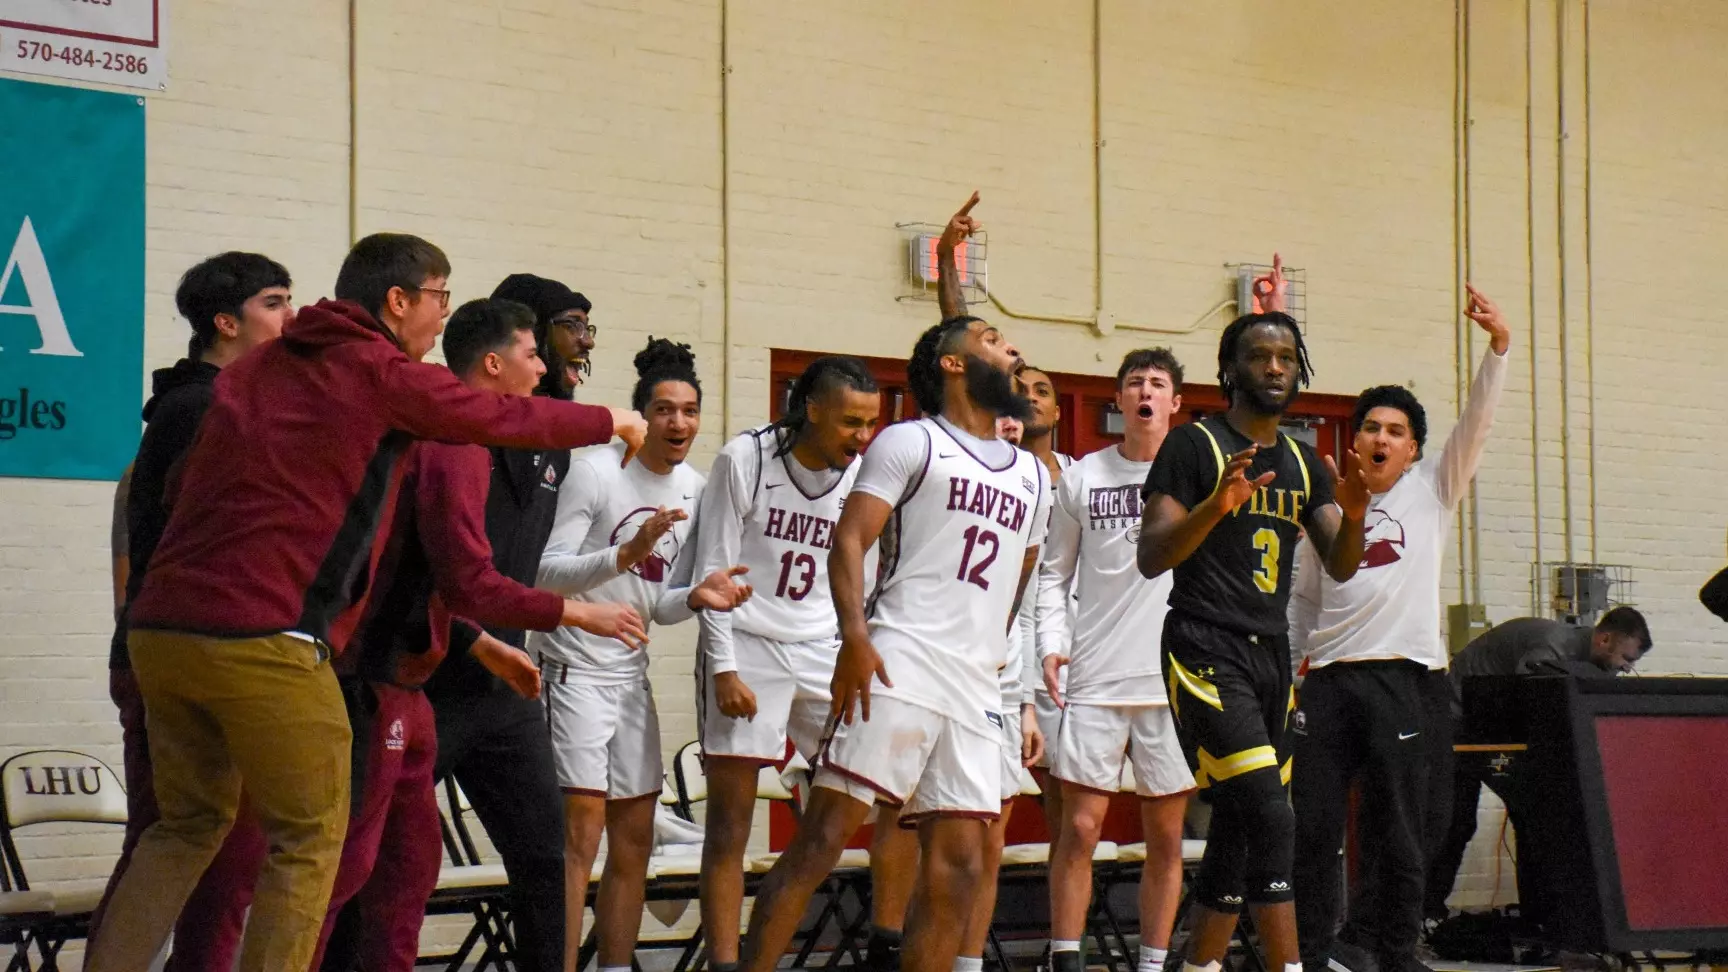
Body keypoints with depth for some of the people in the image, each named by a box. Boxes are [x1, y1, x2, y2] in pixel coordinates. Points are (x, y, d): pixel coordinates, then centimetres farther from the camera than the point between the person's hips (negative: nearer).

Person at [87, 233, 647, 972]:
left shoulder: (254, 367, 19)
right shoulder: (383, 374, -2)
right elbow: (509, 418, 8)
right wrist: (613, 423, 25)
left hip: (160, 627, 7)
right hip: (265, 638, -7)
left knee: (187, 827, 19)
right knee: (308, 840, 6)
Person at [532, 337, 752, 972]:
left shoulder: (694, 489, 7)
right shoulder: (595, 472, -12)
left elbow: (659, 606, 11)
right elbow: (549, 573, -18)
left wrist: (696, 596, -11)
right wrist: (626, 553, -31)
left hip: (631, 674, 7)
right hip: (572, 668, -7)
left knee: (634, 841, 9)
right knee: (580, 834, -13)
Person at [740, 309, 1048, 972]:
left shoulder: (1032, 476, 22)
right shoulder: (911, 443, 3)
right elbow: (849, 540, -7)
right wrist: (854, 634, -21)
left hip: (976, 694, 6)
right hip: (896, 671, -6)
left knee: (958, 868, 1)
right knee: (823, 839, -12)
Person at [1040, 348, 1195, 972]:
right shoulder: (1082, 477, 7)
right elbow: (1053, 572, 11)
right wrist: (1051, 646, 0)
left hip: (1174, 683, 0)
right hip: (1095, 680, 0)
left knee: (1166, 837, 5)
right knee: (1080, 828, -4)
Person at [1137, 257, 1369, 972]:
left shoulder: (1305, 465, 16)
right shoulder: (1193, 445, -4)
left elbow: (1340, 568, 8)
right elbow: (1151, 558, -10)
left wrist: (1352, 516, -13)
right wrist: (1217, 506, -25)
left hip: (1272, 653, 7)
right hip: (1206, 650, -7)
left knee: (1237, 828, 8)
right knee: (1270, 817, -18)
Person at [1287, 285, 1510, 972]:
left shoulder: (1431, 492, 10)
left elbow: (1477, 422, -2)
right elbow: (1299, 601, 20)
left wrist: (1498, 346, -14)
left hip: (1404, 677, -2)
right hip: (1328, 682, 2)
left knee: (1399, 835, 0)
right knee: (1310, 828, -1)